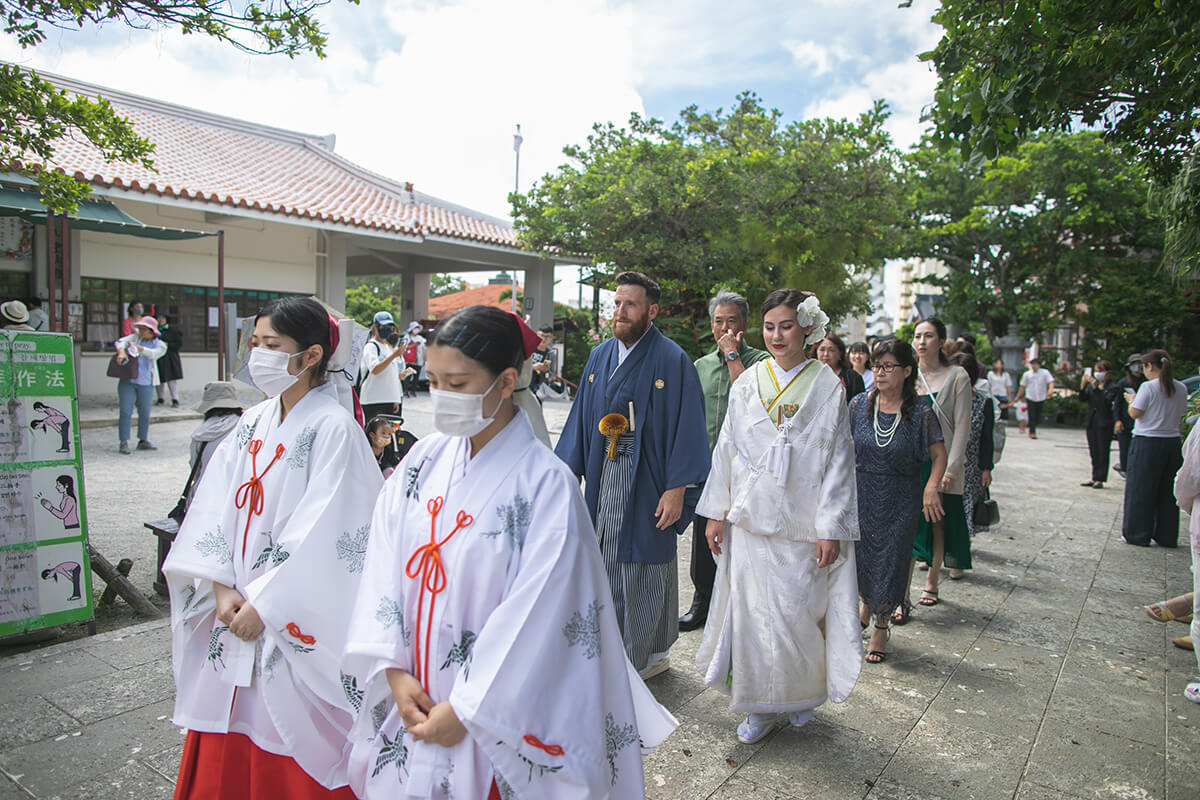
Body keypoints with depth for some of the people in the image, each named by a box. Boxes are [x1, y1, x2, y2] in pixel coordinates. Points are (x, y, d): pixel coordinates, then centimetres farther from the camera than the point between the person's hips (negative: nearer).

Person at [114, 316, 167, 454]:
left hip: (146, 383, 1)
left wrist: (139, 348, -29)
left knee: (145, 414, 8)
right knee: (125, 412, -5)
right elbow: (120, 342, -9)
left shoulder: (160, 345, 4)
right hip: (127, 381, 0)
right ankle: (123, 443, -3)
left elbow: (154, 354, -16)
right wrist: (121, 352, -29)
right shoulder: (135, 337, 7)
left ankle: (143, 441, 22)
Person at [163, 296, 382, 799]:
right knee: (225, 755, 19)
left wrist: (265, 605, -15)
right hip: (234, 618, 6)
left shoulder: (334, 430, -15)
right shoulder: (252, 424, 7)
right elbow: (214, 508, 4)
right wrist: (222, 588, -7)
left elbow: (321, 531, -19)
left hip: (295, 624, -6)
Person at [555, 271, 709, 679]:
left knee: (643, 562, 2)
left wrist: (677, 488, -15)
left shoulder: (672, 361, -8)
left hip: (648, 481, -6)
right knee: (607, 566, 11)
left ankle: (647, 654, 19)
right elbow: (582, 416, 13)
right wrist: (571, 471, 8)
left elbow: (685, 426, -11)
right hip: (604, 477, 6)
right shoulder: (600, 357, 9)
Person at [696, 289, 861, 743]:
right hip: (751, 518, 2)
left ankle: (802, 694, 31)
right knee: (753, 611, 4)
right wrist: (716, 512, 6)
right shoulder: (748, 383, 5)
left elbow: (838, 459, -3)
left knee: (797, 613, 3)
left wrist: (831, 528, -8)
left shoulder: (827, 386, -1)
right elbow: (726, 449, 8)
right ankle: (760, 704, 22)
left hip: (803, 523, -2)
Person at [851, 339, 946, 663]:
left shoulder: (920, 412, -8)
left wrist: (931, 486, -14)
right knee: (860, 557, 10)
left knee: (889, 561, 4)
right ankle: (867, 603, 42)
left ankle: (881, 625, 25)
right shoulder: (859, 405, -2)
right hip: (861, 495, 2)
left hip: (901, 502, -2)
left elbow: (939, 454, 1)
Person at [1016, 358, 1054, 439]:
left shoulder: (1045, 373, -1)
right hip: (1030, 398, 0)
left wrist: (1050, 390, -33)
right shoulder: (1027, 374, 4)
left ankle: (1031, 431, 28)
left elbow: (1051, 382, -13)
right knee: (1032, 416, -7)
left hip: (1041, 398, 1)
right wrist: (1018, 397, 11)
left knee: (1038, 417, 9)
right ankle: (1032, 433, -3)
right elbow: (1022, 386, 10)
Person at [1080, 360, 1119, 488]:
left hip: (1104, 424, -6)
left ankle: (1100, 479, 3)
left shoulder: (1112, 388, -6)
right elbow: (1083, 398, -1)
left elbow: (1106, 401, -20)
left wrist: (1096, 387, -25)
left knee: (1103, 452, -2)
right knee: (1093, 452, 11)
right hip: (1091, 422, 6)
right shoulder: (1091, 385, 10)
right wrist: (1082, 385, -15)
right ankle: (1094, 478, 18)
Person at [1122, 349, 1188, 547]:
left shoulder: (1148, 387, -14)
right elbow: (1181, 414, 12)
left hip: (1147, 443, -5)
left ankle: (1138, 535, 11)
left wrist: (1131, 400, 7)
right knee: (1168, 490, 14)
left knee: (1140, 490, 5)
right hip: (1173, 442, 6)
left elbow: (1135, 413, -11)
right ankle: (1167, 536, 19)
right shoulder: (1181, 388, 4)